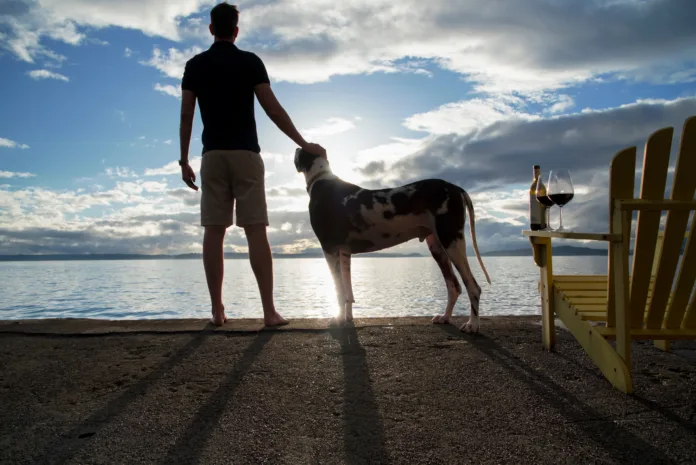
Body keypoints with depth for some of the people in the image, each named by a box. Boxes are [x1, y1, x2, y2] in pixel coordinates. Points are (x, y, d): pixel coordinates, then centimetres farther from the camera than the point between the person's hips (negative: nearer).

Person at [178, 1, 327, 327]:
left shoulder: (195, 65, 9)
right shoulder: (250, 62, 3)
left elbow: (186, 116, 5)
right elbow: (273, 109, -4)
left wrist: (184, 160, 10)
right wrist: (303, 144, -2)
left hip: (213, 155, 2)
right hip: (246, 153, -2)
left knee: (214, 231, 2)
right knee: (256, 230, -5)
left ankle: (217, 310, 1)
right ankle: (269, 311, -7)